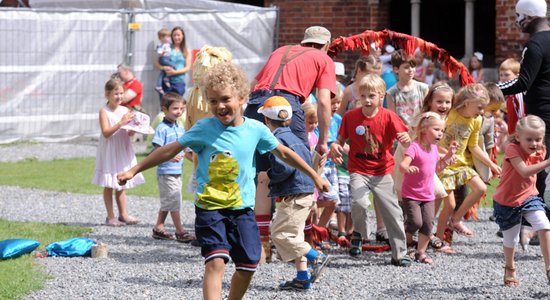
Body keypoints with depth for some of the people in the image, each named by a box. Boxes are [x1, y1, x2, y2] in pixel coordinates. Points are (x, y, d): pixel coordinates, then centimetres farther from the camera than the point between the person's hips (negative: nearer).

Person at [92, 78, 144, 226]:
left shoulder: (125, 111, 5)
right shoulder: (104, 111, -9)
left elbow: (129, 133, 8)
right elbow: (106, 132, -18)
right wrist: (121, 123, -26)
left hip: (123, 152, 5)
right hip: (109, 152, -5)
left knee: (121, 185, 12)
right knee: (109, 185, 2)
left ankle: (123, 214, 18)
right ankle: (110, 216, 6)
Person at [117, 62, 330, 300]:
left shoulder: (256, 129, -1)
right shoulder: (204, 128, -8)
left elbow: (283, 153, 12)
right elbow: (170, 150, -3)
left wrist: (315, 176, 19)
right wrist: (134, 171, -4)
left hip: (242, 208, 3)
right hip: (209, 208, -3)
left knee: (248, 266, 6)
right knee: (216, 261, -19)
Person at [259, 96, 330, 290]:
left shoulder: (277, 140, -13)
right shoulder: (294, 138, 16)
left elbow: (284, 168, -24)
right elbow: (307, 161, 21)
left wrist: (269, 177, -7)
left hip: (293, 195, -10)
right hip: (306, 192, 10)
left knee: (280, 233, -7)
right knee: (293, 235, 12)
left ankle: (317, 257, -10)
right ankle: (302, 277, 10)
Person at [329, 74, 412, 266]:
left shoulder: (388, 117, -6)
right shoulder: (350, 117, -4)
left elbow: (402, 136, -14)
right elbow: (341, 139, 7)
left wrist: (406, 139, -38)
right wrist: (335, 146, -16)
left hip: (382, 172, 1)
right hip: (358, 171, -1)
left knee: (392, 212, 0)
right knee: (359, 202, -27)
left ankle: (400, 253, 13)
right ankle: (358, 233, 5)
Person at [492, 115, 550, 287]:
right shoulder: (513, 149, -22)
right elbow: (524, 171, -36)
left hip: (528, 197, 4)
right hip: (507, 202, -4)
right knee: (510, 240, 10)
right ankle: (510, 269, 40)